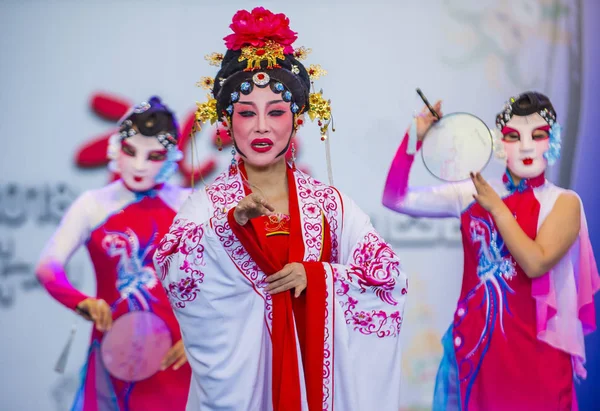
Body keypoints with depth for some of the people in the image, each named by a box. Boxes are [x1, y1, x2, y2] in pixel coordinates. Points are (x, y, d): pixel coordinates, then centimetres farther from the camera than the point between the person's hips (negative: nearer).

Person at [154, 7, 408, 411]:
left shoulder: (328, 201, 0)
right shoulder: (207, 203, -5)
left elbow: (391, 274, -2)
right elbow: (174, 275, -21)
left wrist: (316, 275, -15)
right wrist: (231, 222, -35)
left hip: (313, 366, 2)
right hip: (238, 368, -1)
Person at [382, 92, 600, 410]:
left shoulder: (563, 202, -4)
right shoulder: (471, 193, 2)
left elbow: (536, 264, -19)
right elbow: (395, 199, 0)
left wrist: (496, 207, -14)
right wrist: (415, 139, -10)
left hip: (533, 349, -2)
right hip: (473, 341, 2)